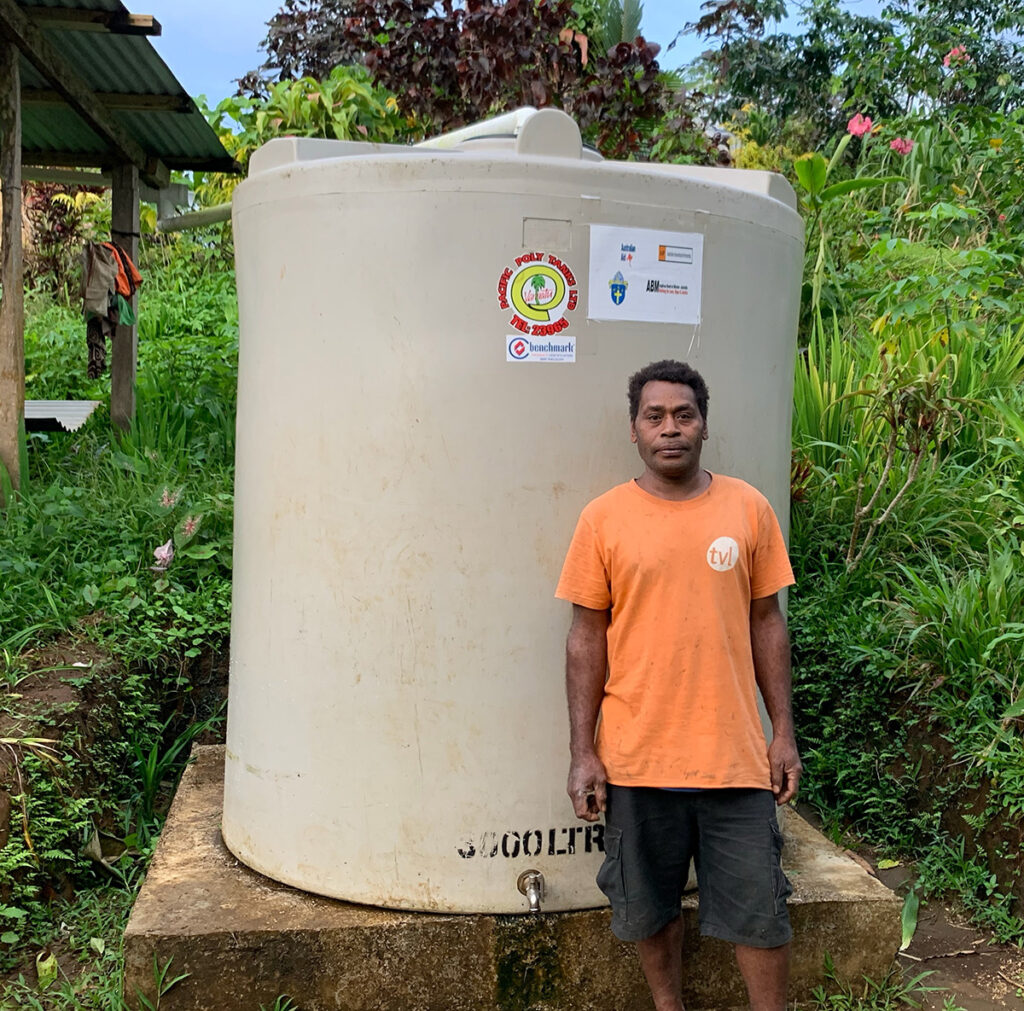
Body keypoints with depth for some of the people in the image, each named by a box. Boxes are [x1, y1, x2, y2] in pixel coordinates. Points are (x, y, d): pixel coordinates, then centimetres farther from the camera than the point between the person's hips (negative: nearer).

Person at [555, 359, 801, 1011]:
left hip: (734, 753, 0)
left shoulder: (749, 509, 1)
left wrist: (783, 732, 5)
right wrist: (583, 752, -2)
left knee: (759, 909, 9)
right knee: (649, 907, 15)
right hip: (636, 756, 0)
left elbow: (766, 623, 6)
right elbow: (587, 638, 0)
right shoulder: (604, 519, -3)